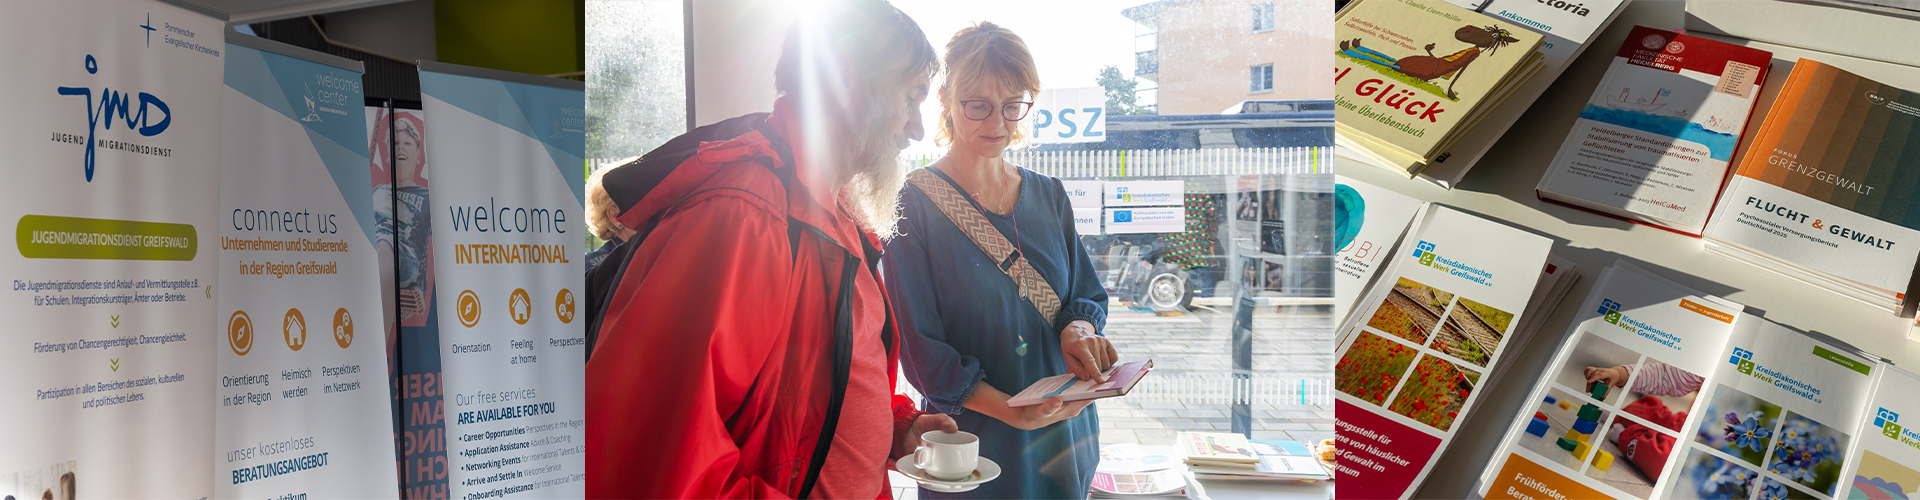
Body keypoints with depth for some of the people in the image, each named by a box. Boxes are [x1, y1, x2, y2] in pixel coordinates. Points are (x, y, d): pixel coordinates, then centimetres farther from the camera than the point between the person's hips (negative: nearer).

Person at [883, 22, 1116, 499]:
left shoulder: (1049, 196, 6)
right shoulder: (914, 203, -10)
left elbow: (1089, 294, 8)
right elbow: (919, 344, -14)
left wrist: (1079, 327, -16)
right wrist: (1006, 408, -27)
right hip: (974, 443, -4)